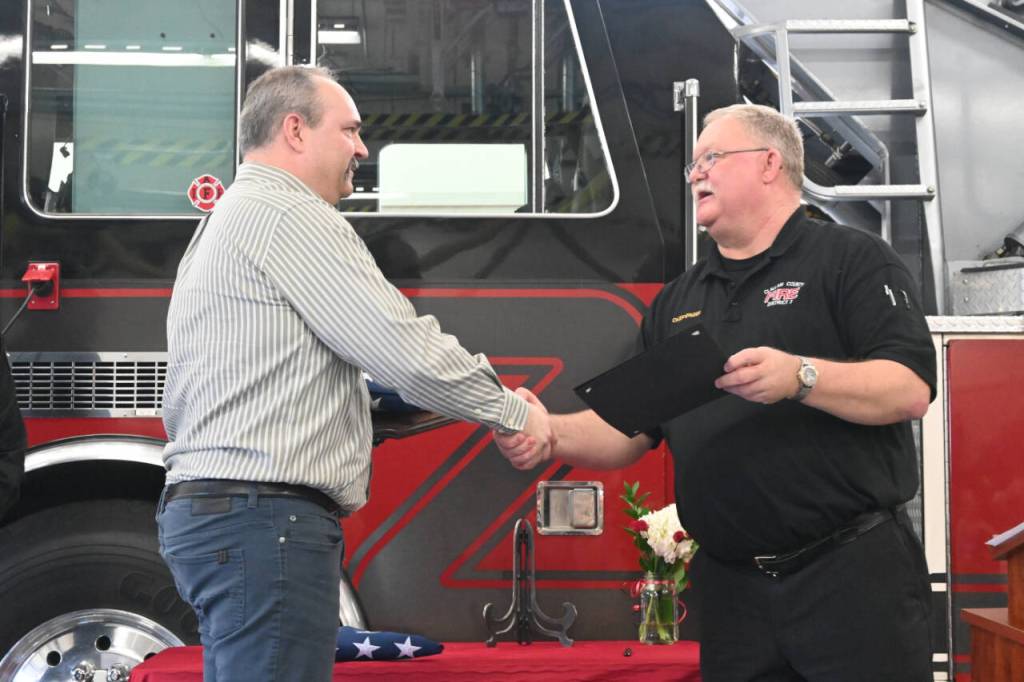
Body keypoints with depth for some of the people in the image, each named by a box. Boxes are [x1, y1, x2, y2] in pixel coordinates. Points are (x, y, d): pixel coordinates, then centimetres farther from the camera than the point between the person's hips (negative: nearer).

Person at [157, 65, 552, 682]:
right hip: (265, 519, -11)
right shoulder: (291, 214, -9)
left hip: (207, 509, 11)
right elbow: (409, 352, -16)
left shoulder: (226, 221, 23)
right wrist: (514, 412, -2)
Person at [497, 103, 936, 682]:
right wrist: (552, 434, -4)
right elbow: (631, 427, 15)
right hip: (731, 589, 5)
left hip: (855, 573, -5)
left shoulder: (853, 260, -2)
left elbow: (911, 388, -13)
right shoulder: (677, 301, 16)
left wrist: (800, 376, -27)